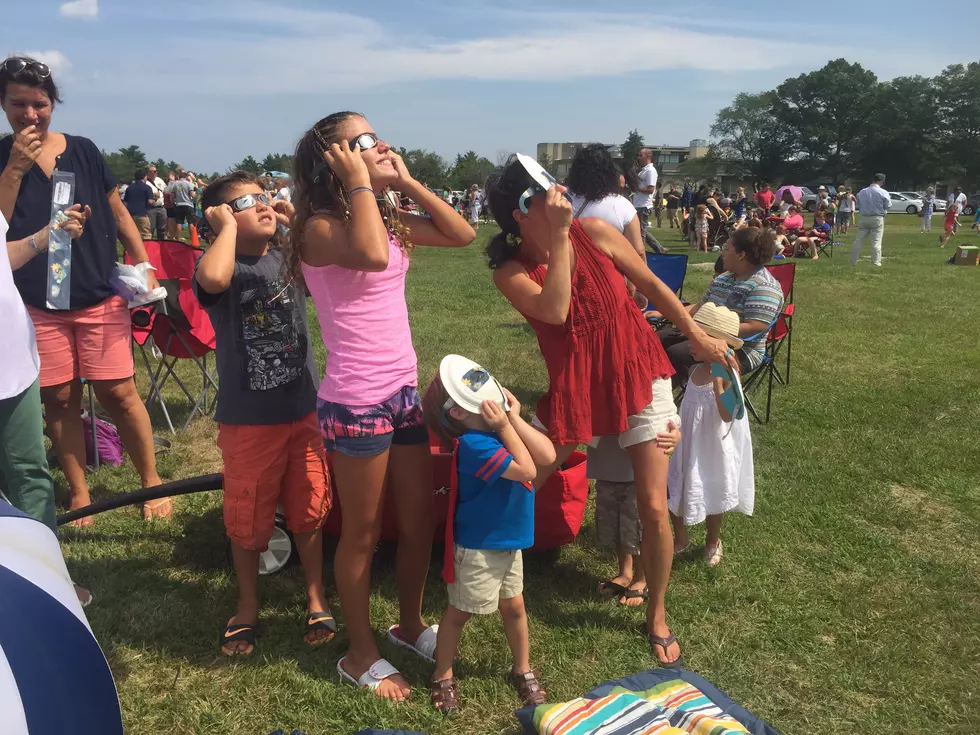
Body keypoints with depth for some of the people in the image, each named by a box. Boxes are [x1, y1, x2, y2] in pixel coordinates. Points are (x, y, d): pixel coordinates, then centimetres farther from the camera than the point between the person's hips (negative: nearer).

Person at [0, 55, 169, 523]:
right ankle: (78, 494, 22)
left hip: (100, 296, 0)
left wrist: (143, 265, 4)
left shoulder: (82, 151, 3)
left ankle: (152, 481, 13)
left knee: (117, 392, -2)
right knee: (59, 398, 7)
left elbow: (117, 213, 10)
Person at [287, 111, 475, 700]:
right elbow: (371, 257, -34)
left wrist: (406, 182, 2)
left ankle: (411, 624, 41)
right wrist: (359, 182, -21)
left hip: (406, 389, 8)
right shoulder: (319, 227, -14)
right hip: (356, 402, -8)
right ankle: (361, 655, 29)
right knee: (363, 533, 9)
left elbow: (462, 234, 7)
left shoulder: (389, 218, 10)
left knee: (421, 520, 18)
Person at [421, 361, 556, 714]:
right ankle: (443, 676, 31)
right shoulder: (473, 443, -28)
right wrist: (505, 426, -25)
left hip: (508, 541, 8)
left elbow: (548, 455, -11)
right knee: (459, 612, 11)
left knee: (514, 606, 19)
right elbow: (526, 470, -28)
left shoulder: (500, 429, -2)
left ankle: (523, 670, 39)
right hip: (477, 548, -7)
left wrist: (515, 419, -15)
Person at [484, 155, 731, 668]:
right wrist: (558, 237, -28)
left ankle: (657, 615, 22)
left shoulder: (594, 232, -9)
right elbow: (554, 311, -30)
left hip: (639, 379, 0)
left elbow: (651, 285, 2)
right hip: (574, 390, 0)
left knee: (654, 508, -2)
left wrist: (697, 335, 6)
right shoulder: (511, 272, -11)